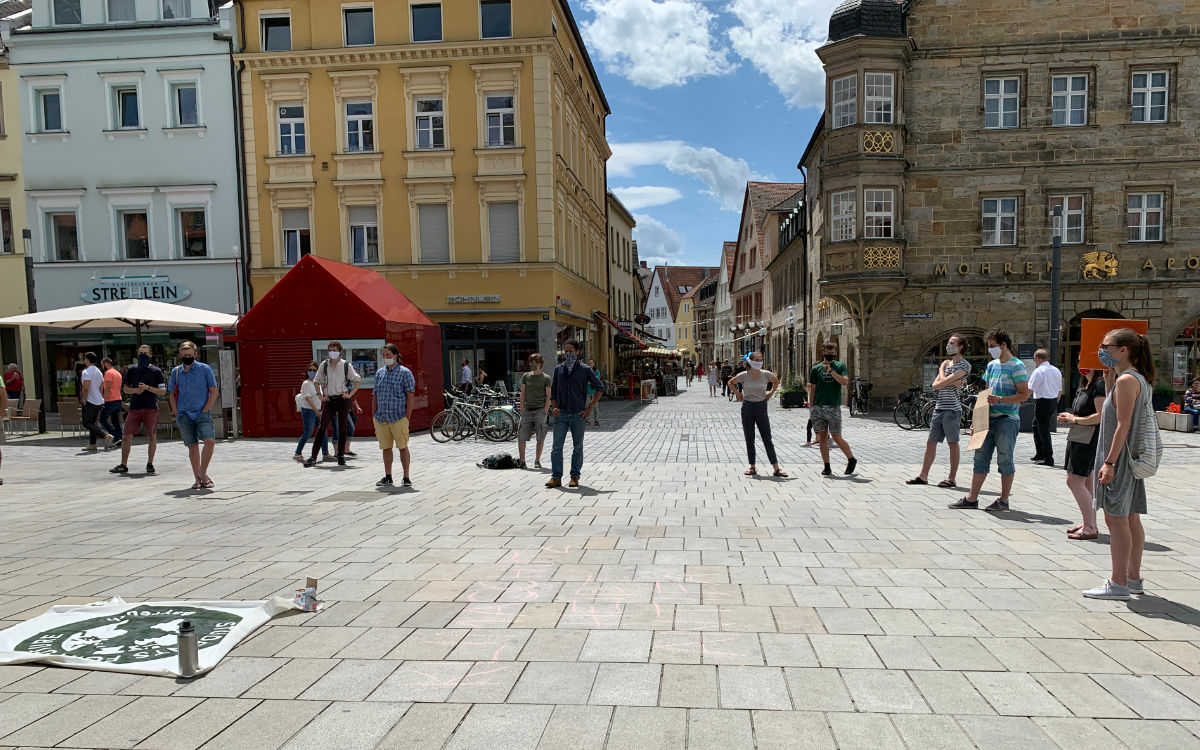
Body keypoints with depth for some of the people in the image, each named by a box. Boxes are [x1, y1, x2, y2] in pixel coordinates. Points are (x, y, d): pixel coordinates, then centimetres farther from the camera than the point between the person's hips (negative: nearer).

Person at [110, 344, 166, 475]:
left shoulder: (156, 371, 2)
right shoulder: (131, 370, 11)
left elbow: (163, 391, -1)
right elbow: (125, 388, 16)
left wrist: (147, 388, -14)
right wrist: (135, 390, -4)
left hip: (151, 408, -3)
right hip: (134, 408, 3)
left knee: (152, 437, 3)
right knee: (126, 436, 1)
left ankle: (150, 464, 14)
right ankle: (123, 465, 10)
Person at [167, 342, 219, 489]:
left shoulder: (205, 369, 1)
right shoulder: (176, 371, 10)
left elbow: (214, 392, 0)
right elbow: (172, 394, 17)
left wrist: (205, 410, -7)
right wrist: (176, 412, 5)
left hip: (202, 413, -3)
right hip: (183, 415, 3)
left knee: (210, 440, -20)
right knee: (192, 446, 5)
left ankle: (203, 473, -4)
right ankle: (197, 478, 14)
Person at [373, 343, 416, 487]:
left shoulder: (404, 372, -2)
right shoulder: (379, 372, 12)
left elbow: (410, 395, -5)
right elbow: (375, 395, 15)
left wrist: (407, 416, -11)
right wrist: (373, 416, 10)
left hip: (398, 417, -5)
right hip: (381, 418, 5)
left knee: (402, 447, 0)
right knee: (386, 448, 10)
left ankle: (406, 477, 9)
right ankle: (387, 477, 20)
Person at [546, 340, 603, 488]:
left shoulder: (585, 369, 1)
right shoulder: (558, 369, 10)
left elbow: (599, 388, 4)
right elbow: (553, 391, 17)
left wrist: (589, 408, -2)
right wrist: (554, 407, 0)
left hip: (578, 415, -2)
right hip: (561, 414, 2)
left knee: (577, 447, 6)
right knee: (557, 447, -3)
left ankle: (574, 477, 14)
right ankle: (556, 477, 1)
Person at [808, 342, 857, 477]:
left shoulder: (840, 366, 6)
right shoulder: (816, 368, 9)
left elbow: (845, 382, -11)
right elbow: (812, 389, 10)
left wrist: (831, 371, -19)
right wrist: (811, 407, 5)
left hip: (834, 407, -2)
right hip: (818, 408, 2)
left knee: (837, 438, -2)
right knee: (822, 437, 3)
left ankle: (851, 459, 21)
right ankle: (827, 467, 11)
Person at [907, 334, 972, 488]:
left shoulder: (964, 365, -6)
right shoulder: (947, 363, 19)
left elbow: (944, 381, -16)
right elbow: (935, 386, 9)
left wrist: (941, 369, 4)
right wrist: (952, 383, -9)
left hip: (952, 409, -8)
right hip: (939, 407, 8)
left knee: (952, 443, 1)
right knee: (931, 443, 8)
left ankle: (952, 478, 8)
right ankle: (923, 476, 14)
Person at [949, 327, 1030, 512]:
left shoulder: (1017, 366, -8)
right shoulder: (992, 365, 15)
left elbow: (1024, 394, -13)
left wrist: (1000, 399, -23)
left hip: (1007, 420, -7)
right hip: (989, 419, 7)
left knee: (1004, 459, 1)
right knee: (980, 458, 7)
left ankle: (1004, 500, 12)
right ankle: (972, 498, 12)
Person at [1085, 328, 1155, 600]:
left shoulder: (1126, 380, -16)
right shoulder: (1139, 379, 14)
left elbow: (1123, 425, -20)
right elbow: (1111, 412, 17)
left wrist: (1110, 462, -21)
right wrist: (1109, 382, 10)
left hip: (1120, 459, -10)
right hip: (1131, 458, 10)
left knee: (1116, 519, -5)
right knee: (1130, 519, 14)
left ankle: (1118, 583, 0)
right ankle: (1134, 578, 22)